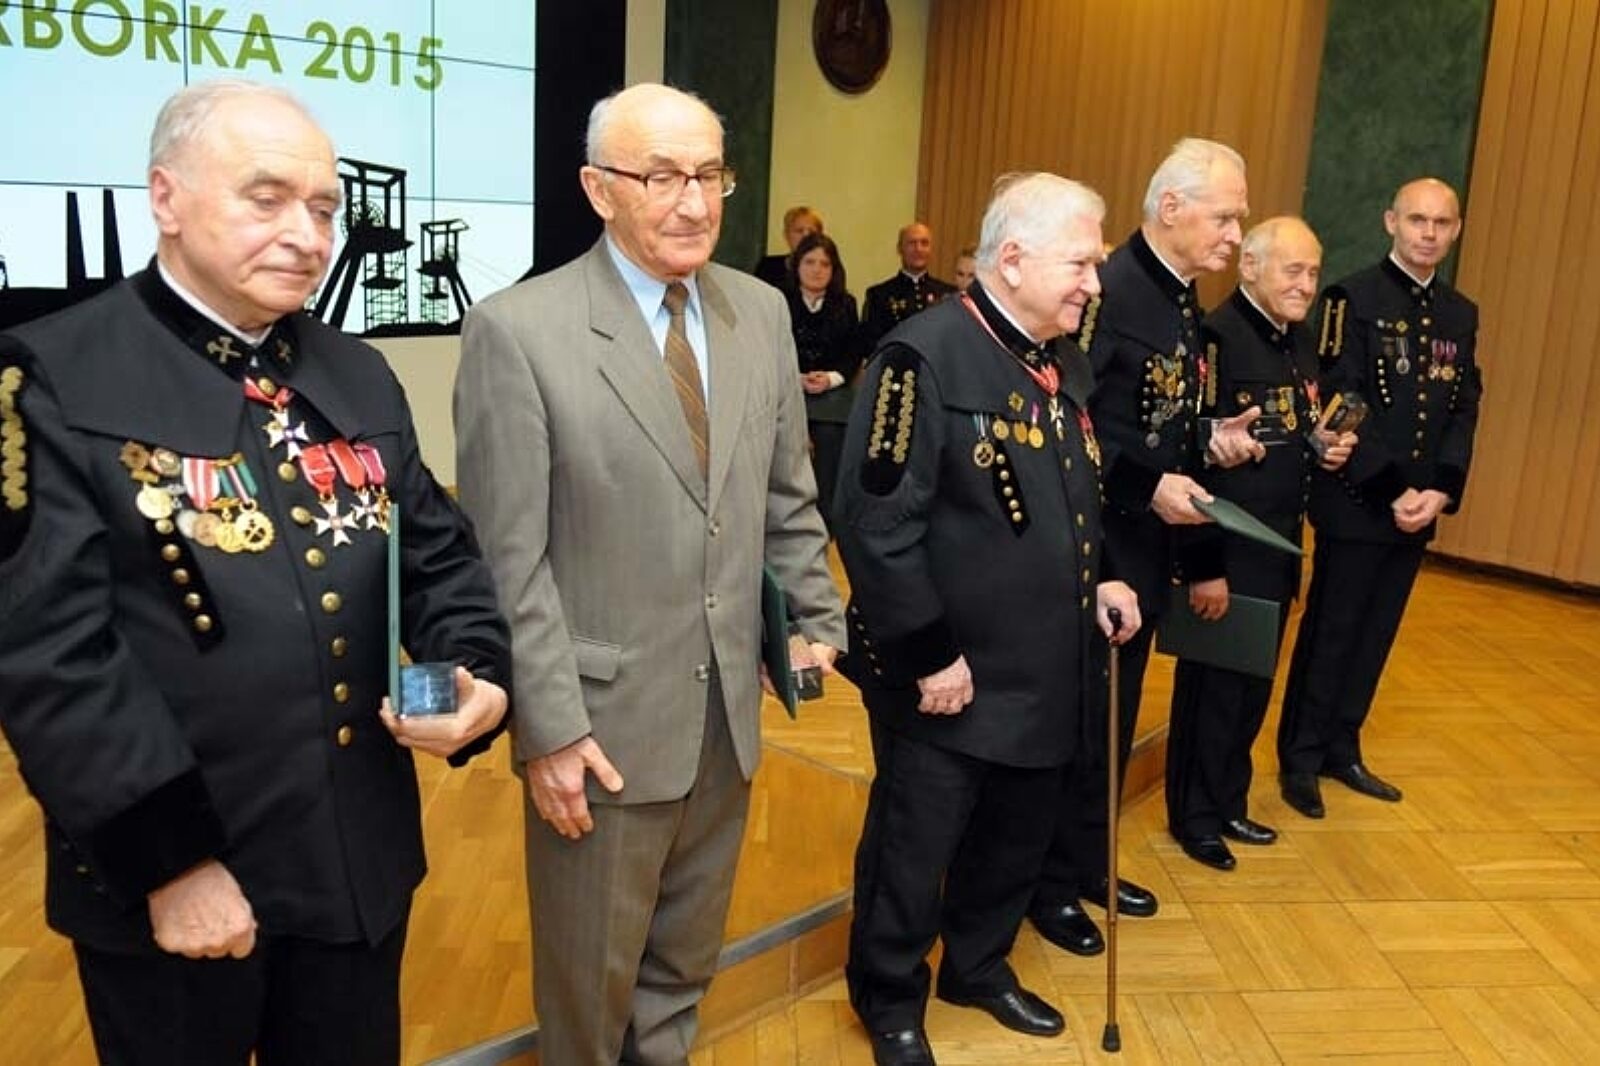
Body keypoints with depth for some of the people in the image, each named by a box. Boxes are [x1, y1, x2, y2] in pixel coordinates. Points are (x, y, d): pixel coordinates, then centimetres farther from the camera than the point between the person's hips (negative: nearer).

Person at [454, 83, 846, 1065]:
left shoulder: (762, 312, 3)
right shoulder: (518, 330, -14)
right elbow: (509, 559, -14)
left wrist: (816, 621, 7)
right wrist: (551, 728, -14)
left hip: (728, 709, 5)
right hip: (605, 718, -5)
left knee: (687, 959, 23)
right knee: (590, 975, 16)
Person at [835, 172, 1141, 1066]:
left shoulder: (1066, 364, 9)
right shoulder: (925, 356, -19)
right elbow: (879, 525, -23)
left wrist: (1094, 582, 7)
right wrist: (928, 653, -21)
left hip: (1045, 672, 8)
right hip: (949, 675, -8)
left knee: (1019, 835, 22)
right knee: (914, 846, 11)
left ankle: (979, 965, 47)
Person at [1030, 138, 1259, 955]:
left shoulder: (1183, 300, 11)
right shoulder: (1110, 292, -18)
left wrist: (1211, 442, -1)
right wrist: (1151, 485, -27)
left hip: (1148, 548, 9)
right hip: (1095, 548, -9)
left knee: (1115, 719, 19)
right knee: (1077, 721, 4)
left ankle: (1088, 864, 35)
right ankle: (1049, 884, 22)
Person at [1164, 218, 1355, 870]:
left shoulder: (1300, 340, 10)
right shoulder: (1216, 336, -18)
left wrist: (1328, 448, -1)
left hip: (1280, 547, 8)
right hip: (1227, 550, -8)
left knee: (1254, 684, 18)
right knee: (1212, 684, 5)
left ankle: (1230, 803, 34)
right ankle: (1194, 815, 23)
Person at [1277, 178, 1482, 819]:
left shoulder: (1462, 314, 11)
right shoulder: (1354, 298, -7)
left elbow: (1465, 409, 8)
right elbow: (1342, 404, -13)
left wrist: (1441, 489, -7)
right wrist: (1391, 491, -16)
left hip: (1421, 507, 6)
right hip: (1356, 505, -6)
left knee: (1376, 635, 13)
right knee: (1330, 633, 2)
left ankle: (1341, 749, 26)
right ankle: (1299, 759, 15)